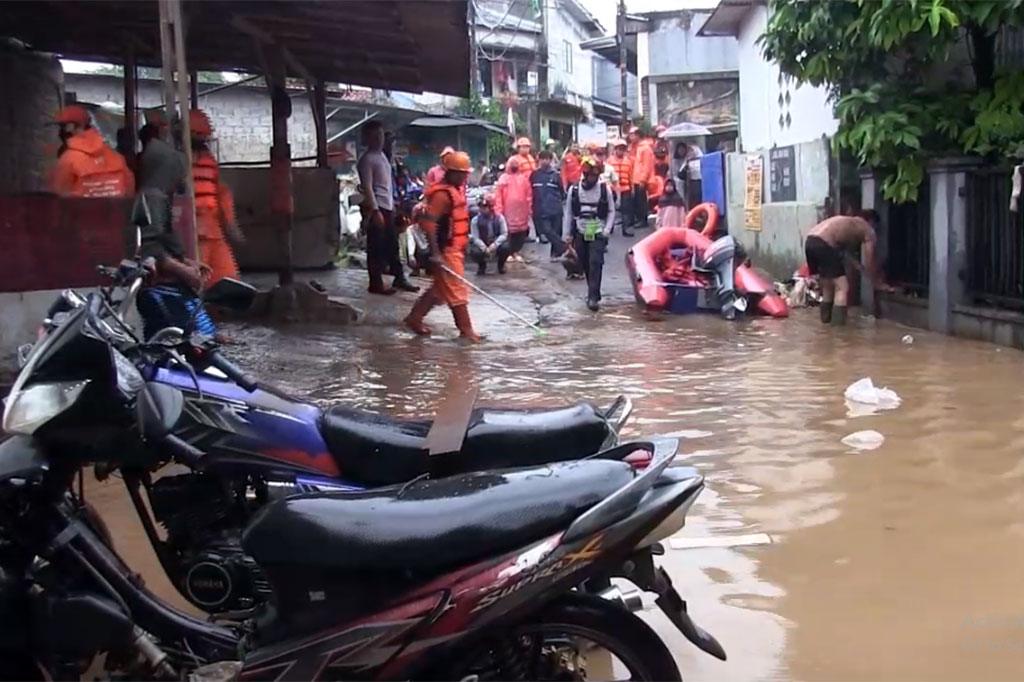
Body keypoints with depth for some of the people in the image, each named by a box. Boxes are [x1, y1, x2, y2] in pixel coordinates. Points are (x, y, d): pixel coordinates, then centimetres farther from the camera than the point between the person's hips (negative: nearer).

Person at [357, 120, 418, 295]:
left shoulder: (381, 155, 16)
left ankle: (399, 279, 23)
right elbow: (367, 187, -18)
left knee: (392, 245, 15)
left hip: (387, 206, 9)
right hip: (376, 208, -9)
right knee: (376, 247, -3)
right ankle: (376, 284, 4)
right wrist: (375, 211, -23)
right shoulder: (366, 159, -12)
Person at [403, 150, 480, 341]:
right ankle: (466, 329, 3)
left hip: (456, 248, 10)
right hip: (446, 250, -10)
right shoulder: (442, 194, -19)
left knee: (440, 289, 16)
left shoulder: (456, 190, 11)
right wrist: (435, 252, -27)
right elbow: (428, 222, -24)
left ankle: (414, 317, 26)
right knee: (457, 290, -4)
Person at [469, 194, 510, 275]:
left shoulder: (499, 218, -9)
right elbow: (475, 238, -16)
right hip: (482, 245, 0)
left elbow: (504, 234, -13)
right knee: (474, 252, -32)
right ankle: (482, 266, 7)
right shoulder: (475, 220, -11)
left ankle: (501, 265, 3)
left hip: (496, 244, 0)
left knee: (506, 247, -31)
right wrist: (484, 248, -33)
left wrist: (495, 244, -31)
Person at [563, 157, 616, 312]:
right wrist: (567, 234, 3)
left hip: (598, 235, -2)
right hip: (580, 234, 2)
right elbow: (568, 213, 4)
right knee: (586, 266, 10)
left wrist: (606, 230, -8)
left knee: (595, 264, -15)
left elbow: (611, 211, 3)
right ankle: (594, 293, 26)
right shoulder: (574, 189, -2)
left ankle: (593, 297, -17)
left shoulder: (605, 189, -5)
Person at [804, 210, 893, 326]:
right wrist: (879, 284, 28)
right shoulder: (868, 231, 14)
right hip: (823, 244, -8)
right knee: (842, 287, -4)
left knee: (828, 287, 21)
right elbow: (870, 263, 16)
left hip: (810, 241, 8)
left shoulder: (848, 223, 35)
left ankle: (826, 323, 28)